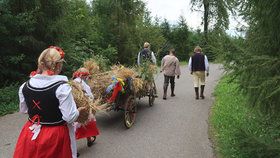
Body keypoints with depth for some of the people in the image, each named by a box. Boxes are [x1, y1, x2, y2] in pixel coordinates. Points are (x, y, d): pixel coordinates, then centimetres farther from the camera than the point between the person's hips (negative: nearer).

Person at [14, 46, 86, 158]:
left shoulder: (24, 86, -7)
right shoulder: (62, 87, -24)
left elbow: (24, 110, 10)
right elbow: (70, 117, -21)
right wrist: (80, 110, -2)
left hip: (31, 135, 4)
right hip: (55, 136, -4)